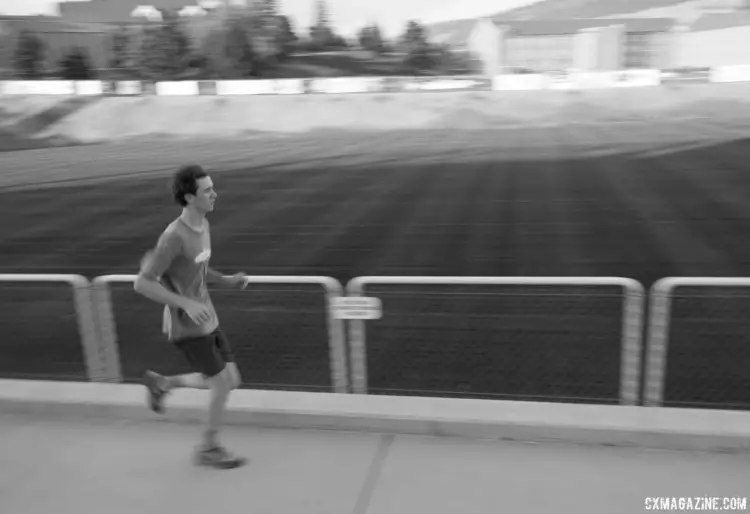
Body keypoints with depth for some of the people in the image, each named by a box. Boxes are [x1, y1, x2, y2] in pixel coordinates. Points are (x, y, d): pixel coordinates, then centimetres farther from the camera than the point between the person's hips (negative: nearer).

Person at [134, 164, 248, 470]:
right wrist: (187, 304, -27)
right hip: (187, 327, -8)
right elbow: (142, 284, -21)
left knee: (231, 381, 11)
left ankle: (161, 383, 28)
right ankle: (209, 448, 20)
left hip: (207, 321, 8)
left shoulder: (203, 225, 4)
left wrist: (227, 281, 5)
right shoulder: (174, 236, -23)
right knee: (223, 382, -2)